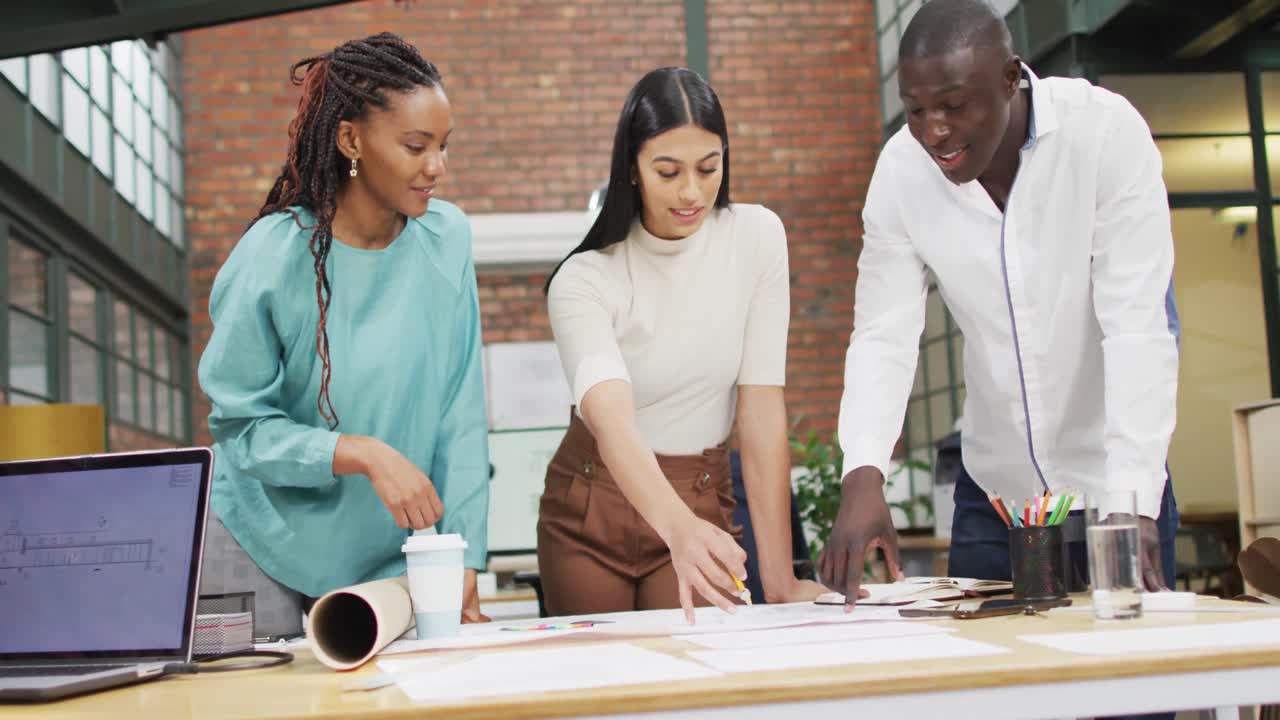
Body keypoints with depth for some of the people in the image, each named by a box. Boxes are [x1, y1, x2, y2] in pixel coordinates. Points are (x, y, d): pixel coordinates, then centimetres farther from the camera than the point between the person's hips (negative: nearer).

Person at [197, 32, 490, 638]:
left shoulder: (447, 237, -6)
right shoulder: (273, 257, -17)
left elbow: (460, 415, -7)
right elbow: (240, 424, -13)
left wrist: (463, 563, -9)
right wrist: (364, 454, -28)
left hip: (392, 554, 3)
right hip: (269, 549, -3)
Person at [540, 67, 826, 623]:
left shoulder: (756, 237, -11)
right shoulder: (583, 280, -17)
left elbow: (762, 409, -12)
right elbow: (611, 415, -34)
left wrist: (779, 579, -18)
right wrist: (680, 529, -54)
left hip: (702, 505, 1)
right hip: (589, 514, -1)